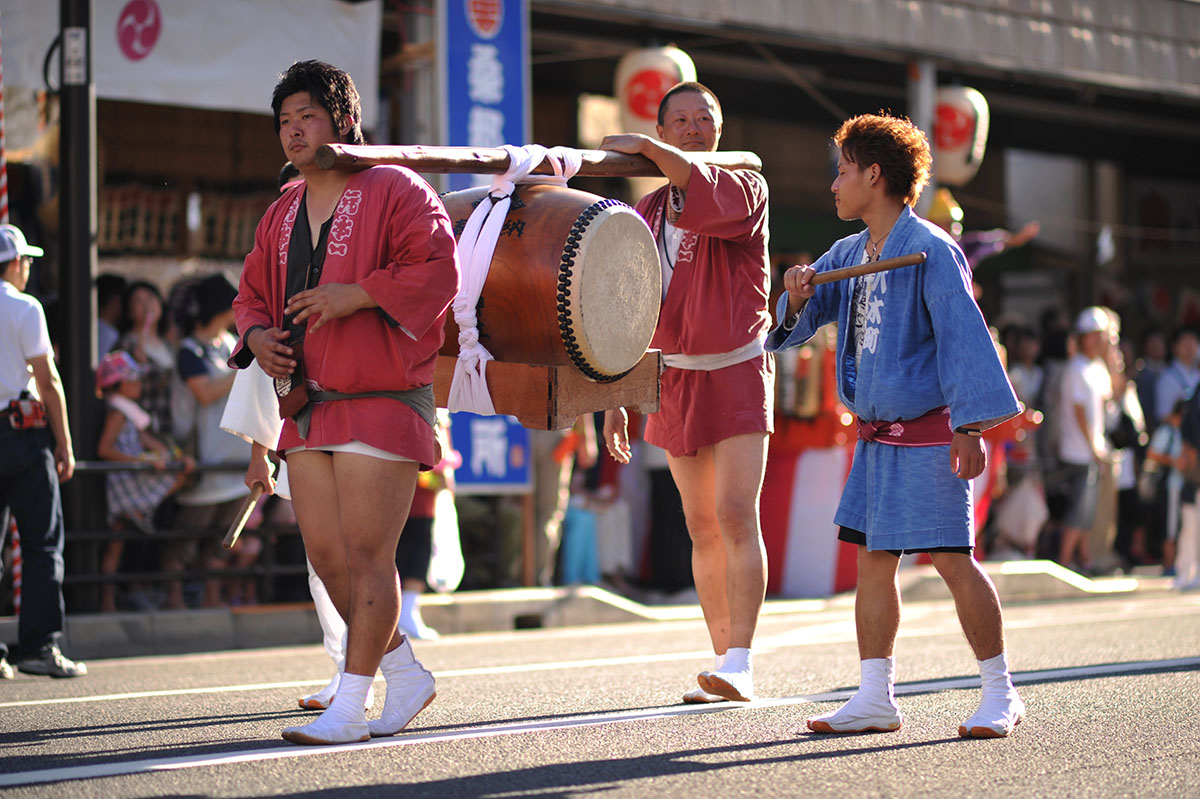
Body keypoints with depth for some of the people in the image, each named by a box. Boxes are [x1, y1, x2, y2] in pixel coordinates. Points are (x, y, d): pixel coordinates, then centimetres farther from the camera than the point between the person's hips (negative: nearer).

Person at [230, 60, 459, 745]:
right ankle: (406, 674, 22)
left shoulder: (394, 189, -4)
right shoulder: (282, 214, 18)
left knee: (367, 555, -9)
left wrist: (356, 293, -21)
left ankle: (350, 706, -5)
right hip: (308, 405, 8)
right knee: (327, 557, 5)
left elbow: (439, 270, -14)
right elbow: (253, 294, 26)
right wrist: (257, 336, 4)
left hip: (382, 400, -8)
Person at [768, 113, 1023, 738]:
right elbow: (796, 325, 17)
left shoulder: (929, 249, -11)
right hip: (876, 434, 8)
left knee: (951, 558, -8)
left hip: (928, 432, -8)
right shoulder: (848, 255, 12)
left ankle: (1000, 694, 2)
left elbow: (964, 336, -15)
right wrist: (797, 298, -7)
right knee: (873, 559, 7)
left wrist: (971, 425, -20)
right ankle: (876, 699, 13)